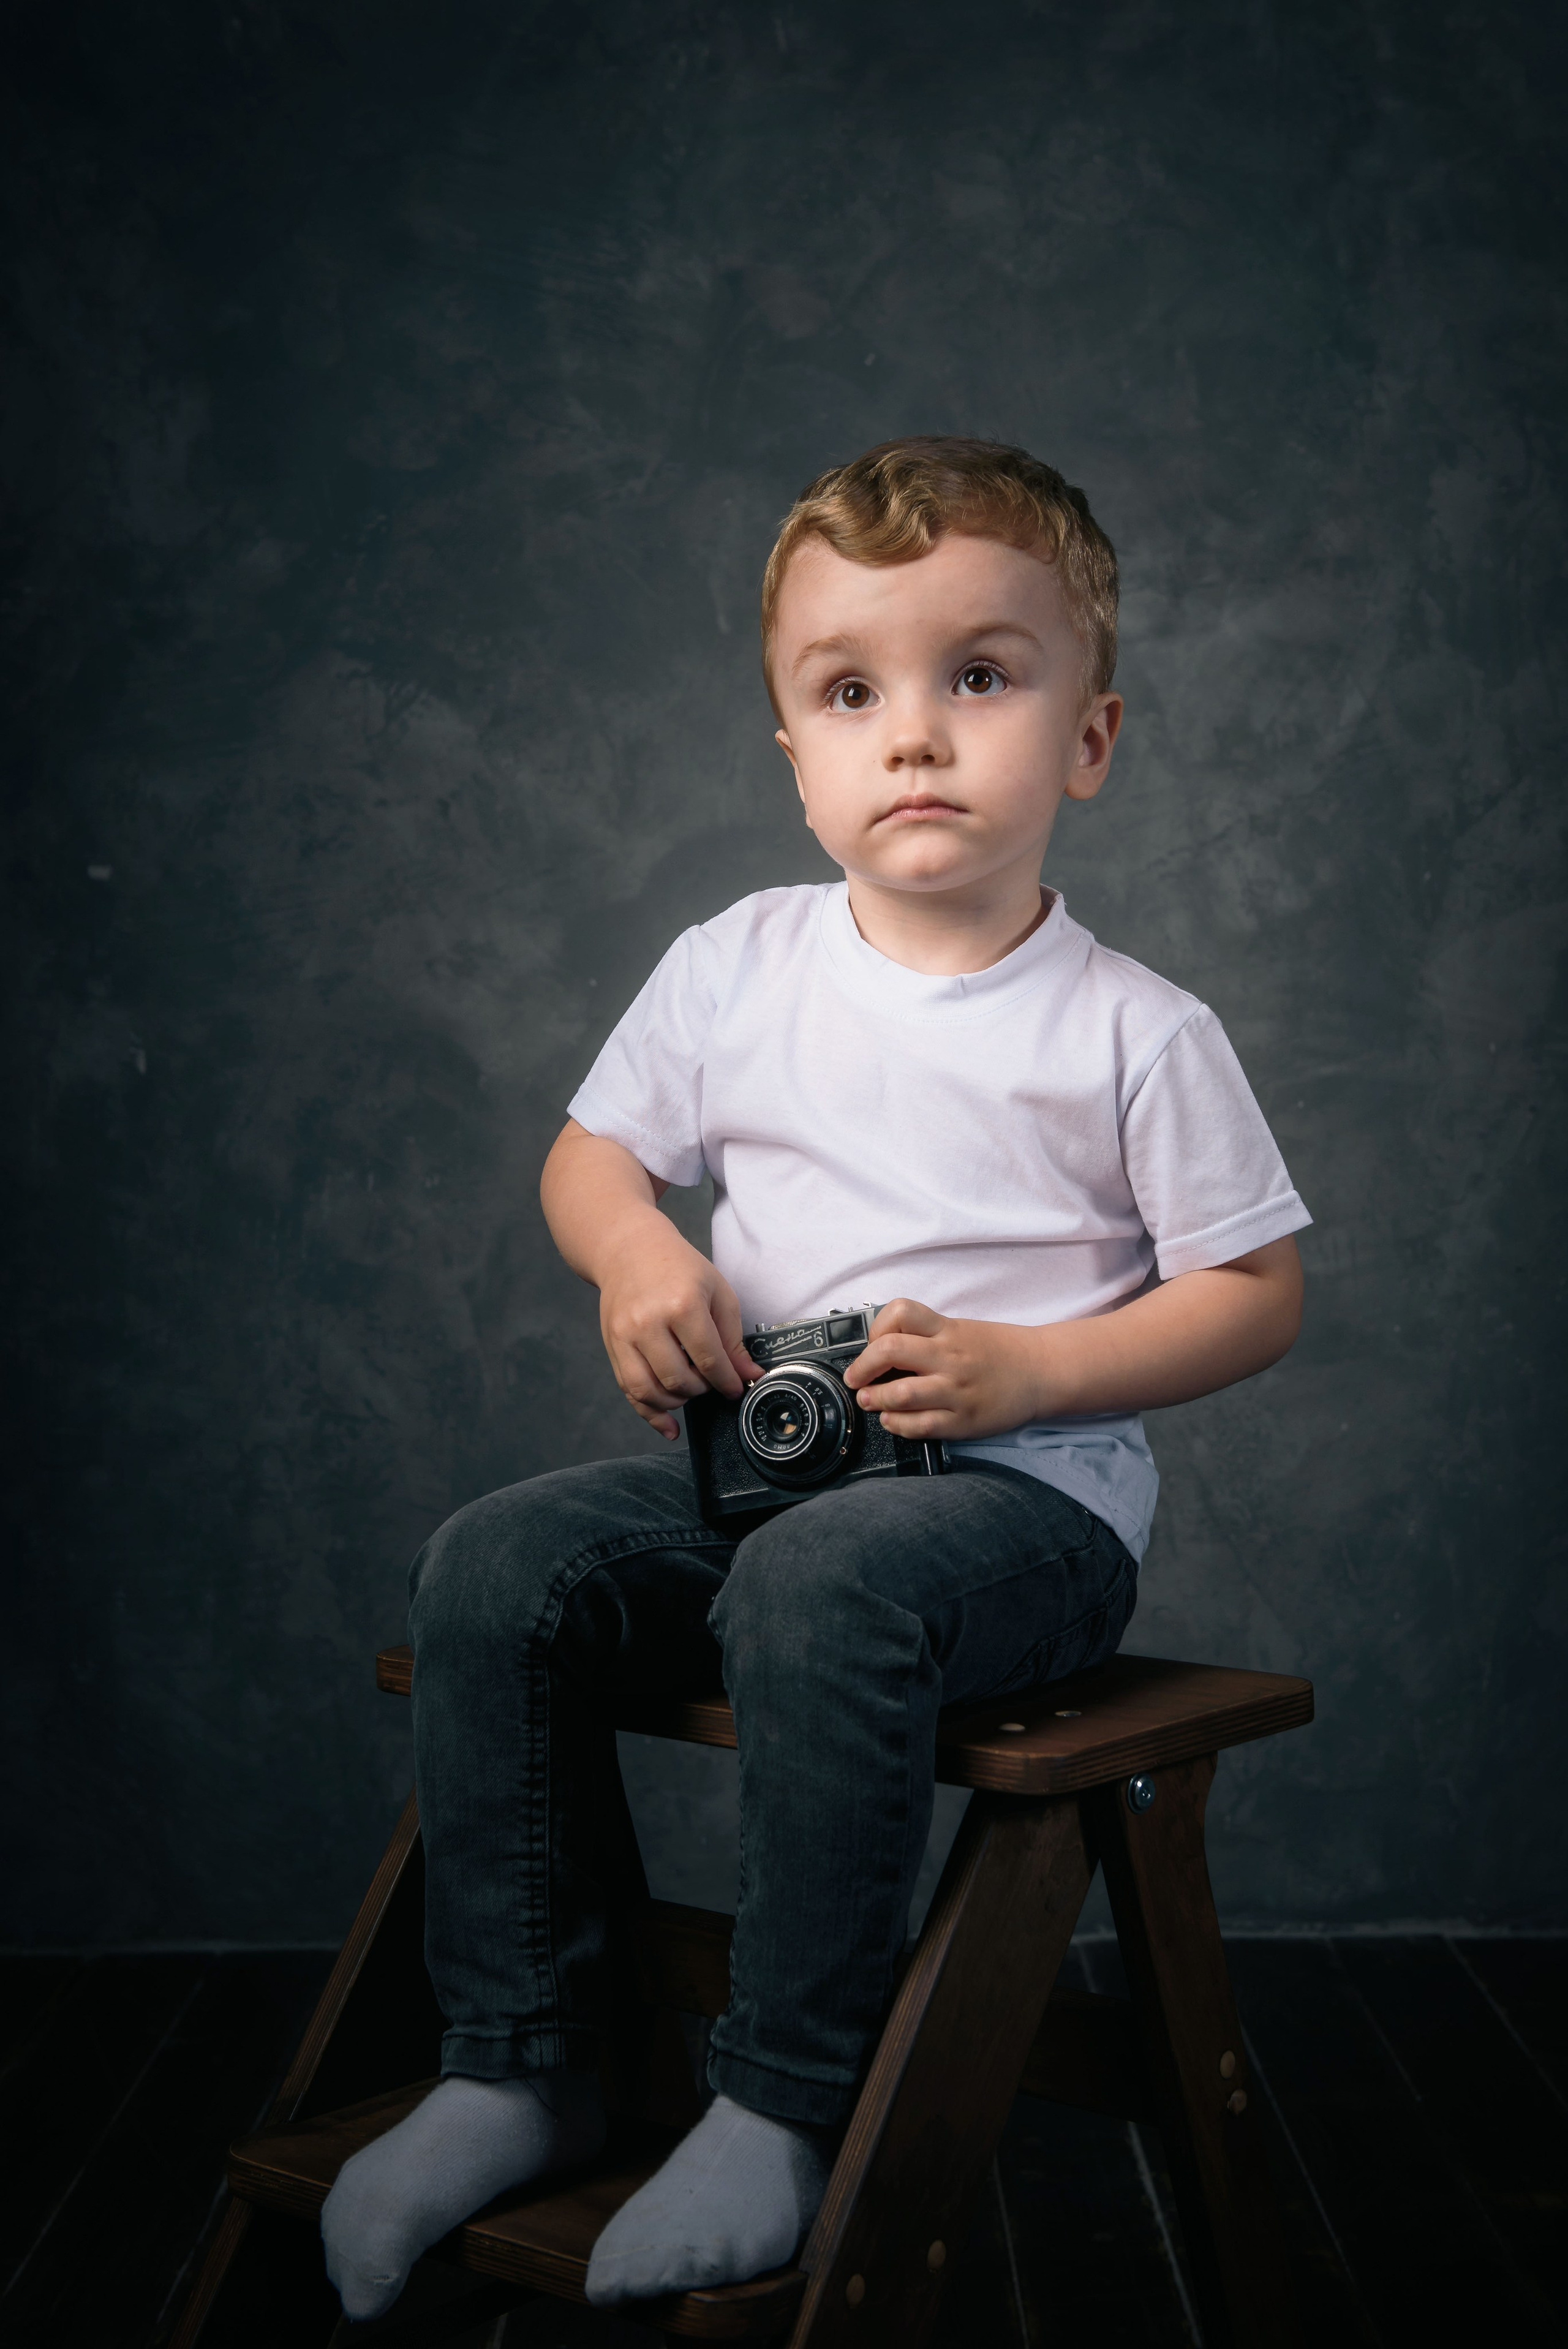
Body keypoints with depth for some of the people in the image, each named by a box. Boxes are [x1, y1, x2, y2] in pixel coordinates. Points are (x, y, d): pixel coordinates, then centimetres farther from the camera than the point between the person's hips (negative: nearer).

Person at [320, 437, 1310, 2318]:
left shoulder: (1137, 1034, -5)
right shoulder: (733, 969, 4)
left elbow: (1258, 1295, -1)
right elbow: (591, 1152, 15)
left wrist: (1024, 1368, -16)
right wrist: (635, 1253, -10)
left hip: (1032, 1490, -5)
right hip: (755, 1459, 5)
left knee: (819, 1586, -36)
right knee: (491, 1567, -17)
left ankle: (784, 2111, -20)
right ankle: (519, 2067, -3)